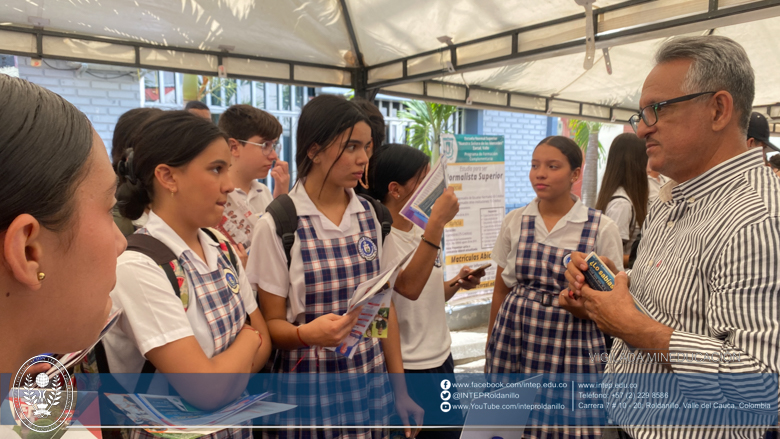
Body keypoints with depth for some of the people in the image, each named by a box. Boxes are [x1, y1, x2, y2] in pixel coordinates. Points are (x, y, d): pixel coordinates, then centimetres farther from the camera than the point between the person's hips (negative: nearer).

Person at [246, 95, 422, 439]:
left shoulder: (370, 215, 1)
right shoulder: (276, 225, -13)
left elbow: (385, 307, 5)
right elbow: (272, 324, -7)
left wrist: (400, 389, 4)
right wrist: (306, 334, -28)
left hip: (373, 384, 4)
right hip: (311, 392, -4)